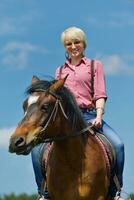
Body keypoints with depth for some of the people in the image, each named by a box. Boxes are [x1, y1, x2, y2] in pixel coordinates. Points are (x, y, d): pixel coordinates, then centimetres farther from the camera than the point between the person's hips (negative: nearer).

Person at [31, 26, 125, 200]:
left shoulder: (95, 65, 12)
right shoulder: (60, 70, 20)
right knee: (37, 148, -18)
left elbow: (100, 95, 1)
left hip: (88, 115, -2)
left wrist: (99, 116, -16)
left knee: (117, 145, -25)